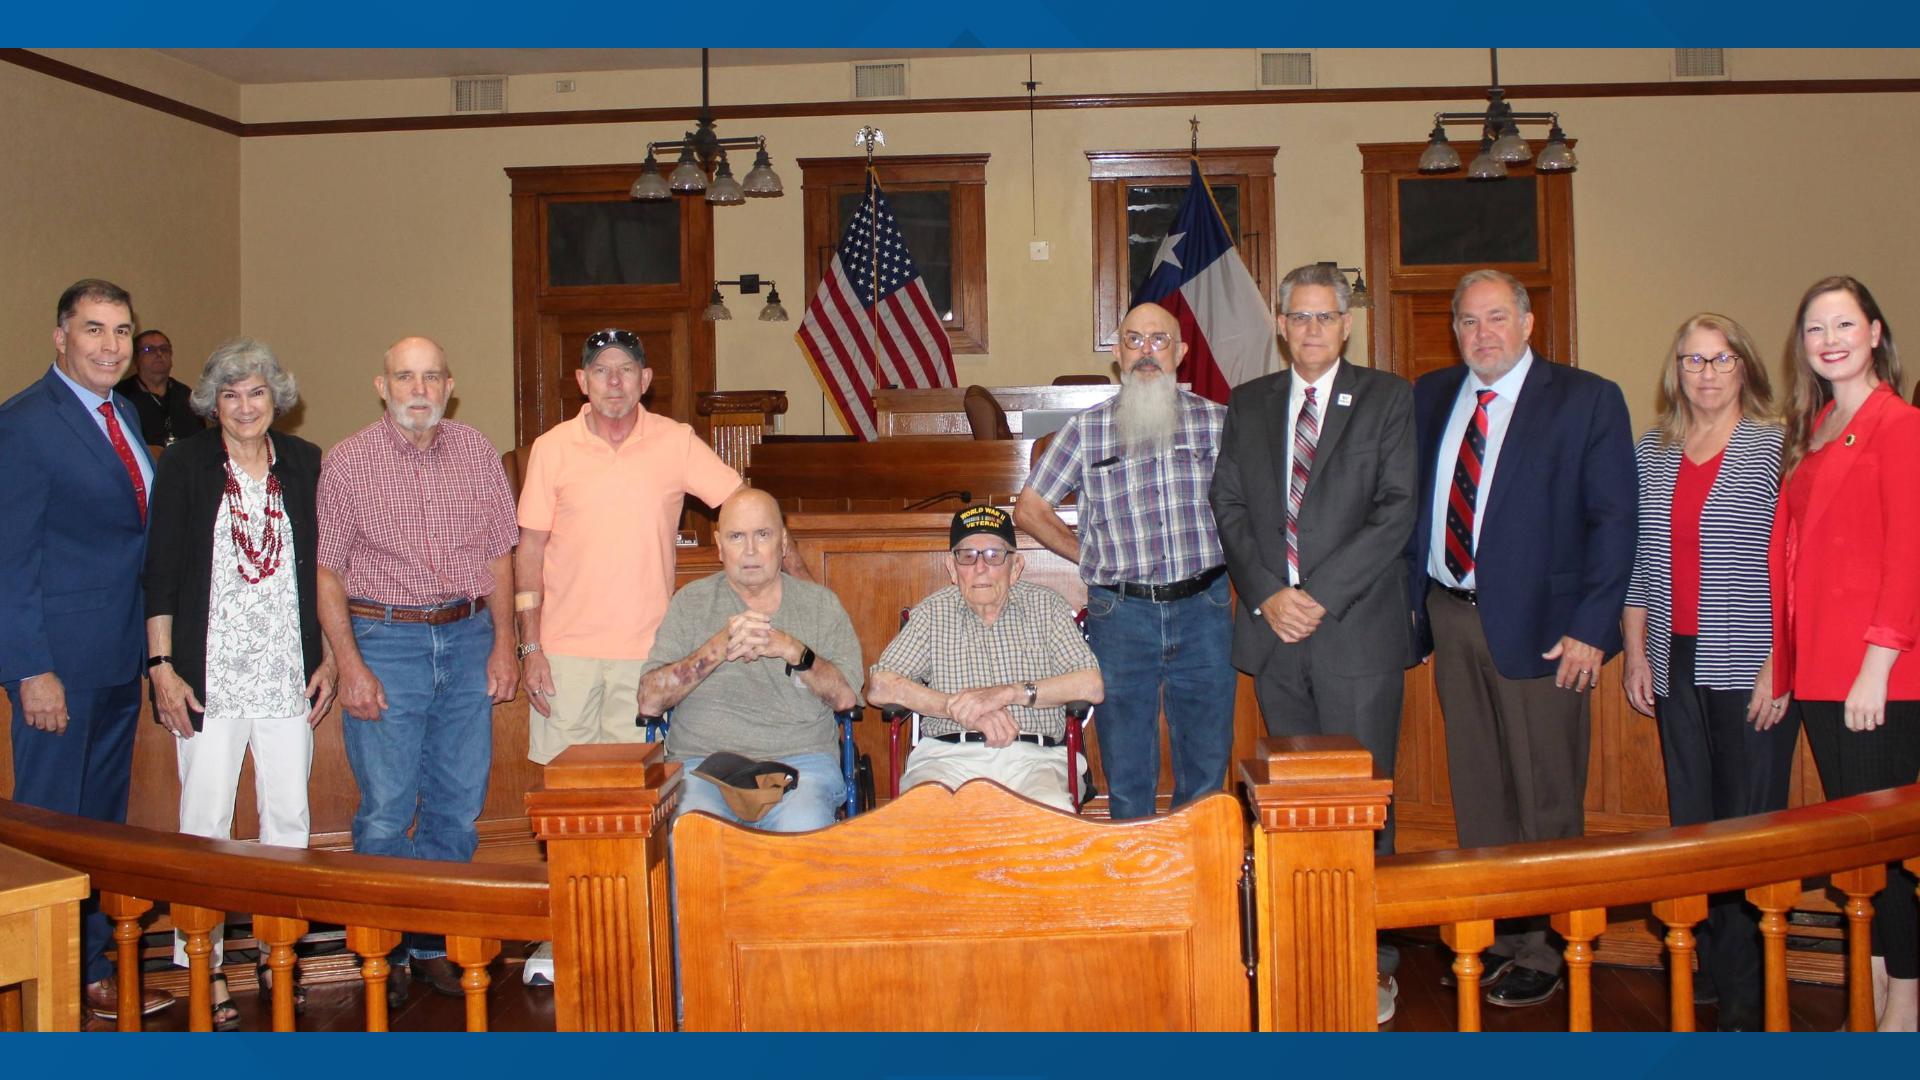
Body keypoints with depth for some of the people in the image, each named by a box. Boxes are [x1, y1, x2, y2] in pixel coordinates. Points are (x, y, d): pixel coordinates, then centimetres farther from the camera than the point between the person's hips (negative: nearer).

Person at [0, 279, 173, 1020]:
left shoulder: (121, 416, 12)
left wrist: (151, 645, 10)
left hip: (119, 658, 8)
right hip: (61, 659, -8)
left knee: (103, 821, 17)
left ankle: (95, 968, 29)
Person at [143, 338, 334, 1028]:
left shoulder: (304, 464, 7)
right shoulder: (185, 465, -1)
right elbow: (162, 571, -2)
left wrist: (329, 656, 8)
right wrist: (162, 666, -7)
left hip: (289, 670, 3)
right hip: (210, 671, -2)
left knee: (290, 815, 7)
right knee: (205, 820, 0)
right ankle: (203, 965, 11)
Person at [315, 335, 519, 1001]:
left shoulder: (478, 454, 5)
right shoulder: (348, 462, -3)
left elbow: (500, 554, 10)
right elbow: (326, 570, -3)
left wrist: (503, 643, 3)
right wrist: (350, 665, -10)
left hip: (467, 636, 3)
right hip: (385, 640, -3)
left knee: (458, 803, 8)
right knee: (386, 809, -1)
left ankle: (434, 942, 21)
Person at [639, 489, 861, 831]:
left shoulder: (820, 603, 13)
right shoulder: (690, 602, 11)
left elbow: (847, 697, 4)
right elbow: (649, 701, 1)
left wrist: (793, 650, -11)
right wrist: (718, 647, -12)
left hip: (800, 761, 1)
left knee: (802, 831, -31)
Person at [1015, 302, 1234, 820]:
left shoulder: (1216, 421, 6)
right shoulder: (1085, 430, 5)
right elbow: (1029, 508, 9)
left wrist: (1223, 552, 4)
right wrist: (1090, 557, 5)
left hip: (1204, 608, 1)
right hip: (1121, 615, 0)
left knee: (1207, 762, 8)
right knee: (1127, 771, 6)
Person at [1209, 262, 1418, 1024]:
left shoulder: (1388, 399, 3)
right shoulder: (1248, 405, 15)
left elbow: (1397, 509, -6)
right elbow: (1229, 505, 10)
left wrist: (1321, 595, -13)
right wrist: (1267, 593, -5)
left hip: (1357, 629, -3)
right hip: (1274, 629, 4)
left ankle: (1372, 962, 7)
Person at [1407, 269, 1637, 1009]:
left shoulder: (1586, 400, -4)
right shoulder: (1430, 397, 11)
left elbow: (1614, 520, -7)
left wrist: (1590, 628, -13)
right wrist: (1410, 595, 5)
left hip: (1538, 624, -5)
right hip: (1449, 615, 5)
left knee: (1545, 800, 4)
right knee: (1477, 791, 13)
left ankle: (1545, 954, 16)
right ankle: (1490, 936, 26)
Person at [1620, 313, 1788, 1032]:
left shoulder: (1776, 447, -3)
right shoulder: (1650, 453, 11)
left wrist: (1778, 664, -13)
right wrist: (1635, 650, 7)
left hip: (1750, 669, -4)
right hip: (1675, 668, 5)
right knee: (1689, 820, 9)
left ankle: (1749, 998, 8)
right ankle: (1703, 967, 19)